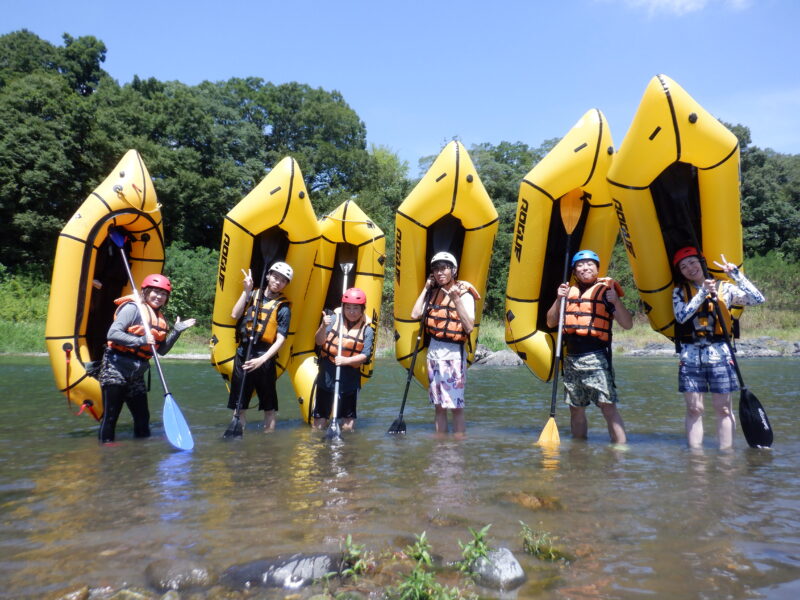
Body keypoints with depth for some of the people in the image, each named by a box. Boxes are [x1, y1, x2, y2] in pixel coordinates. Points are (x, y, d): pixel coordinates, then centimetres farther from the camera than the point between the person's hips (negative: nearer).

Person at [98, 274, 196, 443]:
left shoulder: (160, 319, 13)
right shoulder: (133, 307, -9)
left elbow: (161, 351, 14)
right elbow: (112, 334, -20)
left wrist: (176, 331, 5)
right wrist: (140, 340, -29)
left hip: (136, 375, 7)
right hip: (116, 368, -7)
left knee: (142, 417, 10)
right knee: (110, 416, -2)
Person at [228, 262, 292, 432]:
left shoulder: (283, 307, -4)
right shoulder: (253, 295, 8)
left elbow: (280, 340, -10)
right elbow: (235, 315, -6)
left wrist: (261, 360, -20)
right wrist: (246, 291, -9)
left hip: (264, 357, -3)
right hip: (242, 354, 4)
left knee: (269, 406, 6)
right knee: (238, 404, 11)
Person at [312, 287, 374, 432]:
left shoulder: (367, 330, -3)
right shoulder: (334, 319, -3)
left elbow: (364, 356, -9)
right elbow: (319, 341, -10)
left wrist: (346, 360, -25)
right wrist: (324, 326, -29)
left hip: (350, 379, 0)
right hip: (327, 377, 0)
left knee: (348, 425, 4)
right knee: (319, 421, 8)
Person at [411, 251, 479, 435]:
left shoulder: (464, 294, -7)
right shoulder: (433, 293, 9)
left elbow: (469, 327, -17)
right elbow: (415, 314, -2)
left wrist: (457, 300, -23)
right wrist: (425, 288, 2)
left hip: (453, 353, -6)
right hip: (434, 350, 6)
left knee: (456, 405, -4)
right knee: (439, 405, 12)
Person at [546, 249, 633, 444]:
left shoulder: (606, 290, 1)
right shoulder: (569, 291, 14)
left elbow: (628, 324, -5)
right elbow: (550, 322, 13)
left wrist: (616, 301, -19)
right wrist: (559, 300, -1)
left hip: (596, 357, -5)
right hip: (571, 358, 5)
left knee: (608, 405, -13)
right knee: (576, 408, 11)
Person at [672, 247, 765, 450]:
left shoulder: (724, 288, 7)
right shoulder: (680, 291, 7)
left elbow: (758, 299, -4)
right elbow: (681, 316, -10)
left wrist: (735, 274, -5)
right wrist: (702, 292, -10)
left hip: (719, 352, 0)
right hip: (690, 355, 1)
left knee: (724, 409, 2)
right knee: (694, 409, 3)